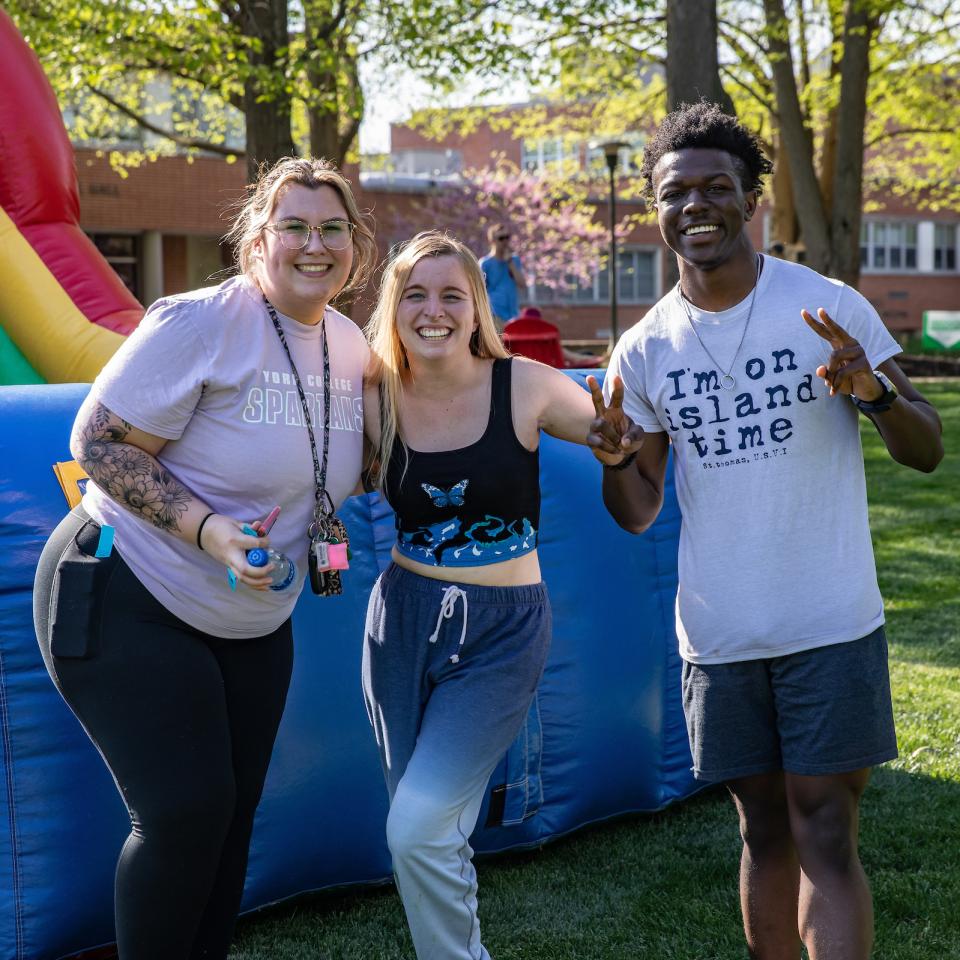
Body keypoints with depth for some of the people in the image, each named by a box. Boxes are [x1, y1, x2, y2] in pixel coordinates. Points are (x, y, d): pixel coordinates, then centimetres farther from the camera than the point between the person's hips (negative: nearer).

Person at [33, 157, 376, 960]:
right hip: (126, 602, -7)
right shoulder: (200, 324, -21)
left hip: (252, 621, 7)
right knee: (185, 812, -10)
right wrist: (206, 528, -29)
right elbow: (99, 444, -21)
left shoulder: (351, 346, 1)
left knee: (232, 814, 12)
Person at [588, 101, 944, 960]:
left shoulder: (828, 308, -6)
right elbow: (638, 512, 8)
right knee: (764, 834, 14)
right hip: (720, 634, 3)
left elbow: (928, 452, -4)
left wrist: (874, 390, -24)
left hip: (831, 626, -3)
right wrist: (613, 456, -14)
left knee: (824, 838, -4)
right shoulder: (644, 351, 2)